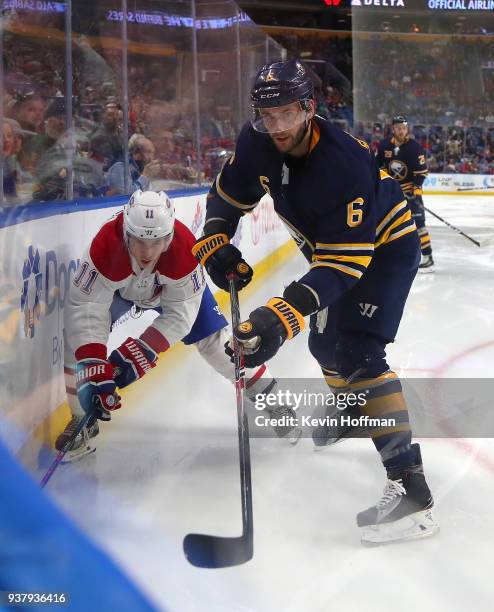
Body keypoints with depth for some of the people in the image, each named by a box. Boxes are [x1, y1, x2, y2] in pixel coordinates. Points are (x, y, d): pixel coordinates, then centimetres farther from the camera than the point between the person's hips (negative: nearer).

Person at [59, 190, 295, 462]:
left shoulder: (184, 248, -39)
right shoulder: (107, 245, -43)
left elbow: (179, 315, -32)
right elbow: (84, 307, -41)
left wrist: (138, 354, -42)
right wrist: (93, 366, -50)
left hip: (175, 284, 0)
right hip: (115, 286, 0)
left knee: (214, 340, -5)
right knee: (79, 339, -19)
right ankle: (83, 420, -1)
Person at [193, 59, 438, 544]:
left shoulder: (344, 164, -37)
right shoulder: (257, 144, -16)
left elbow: (344, 261, -39)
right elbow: (229, 193, 4)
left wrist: (287, 313, -51)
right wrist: (214, 241, -14)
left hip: (384, 247, -8)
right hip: (330, 245, 8)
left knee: (357, 353, -23)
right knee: (326, 341, 22)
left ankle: (409, 485, -30)